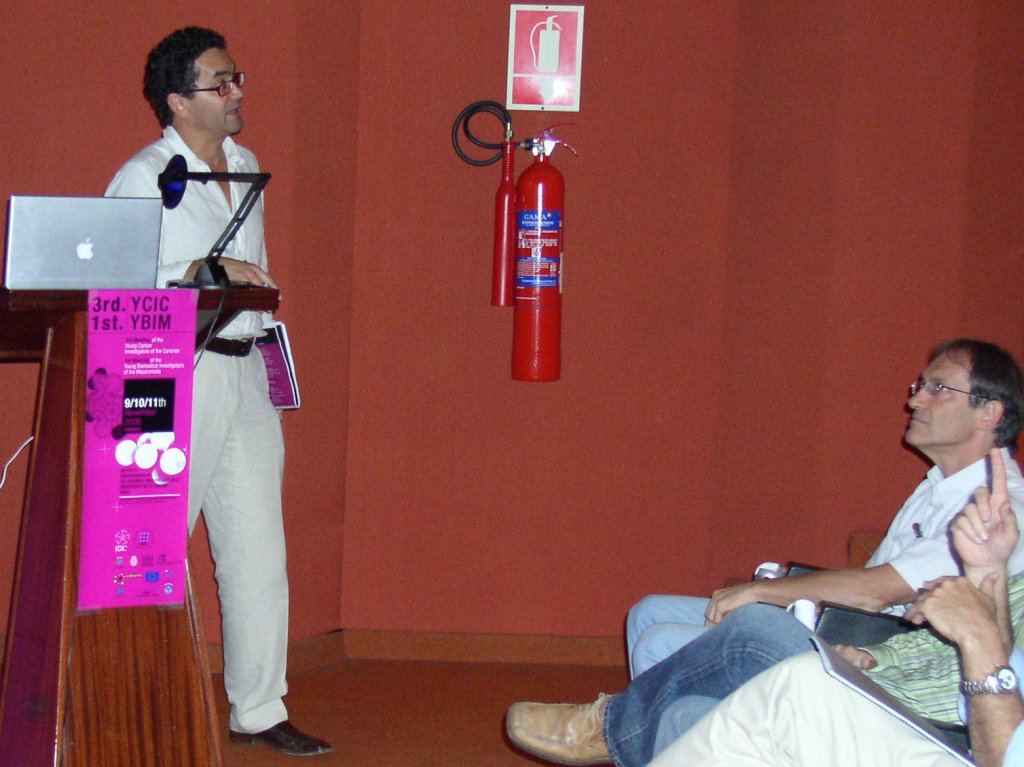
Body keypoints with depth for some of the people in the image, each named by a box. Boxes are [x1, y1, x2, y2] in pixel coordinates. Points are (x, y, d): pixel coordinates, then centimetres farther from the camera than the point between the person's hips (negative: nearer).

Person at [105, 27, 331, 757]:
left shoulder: (247, 166, 15)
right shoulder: (143, 178, -8)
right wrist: (205, 272, -20)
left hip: (246, 372, 7)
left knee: (259, 549, 8)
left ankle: (259, 709, 17)